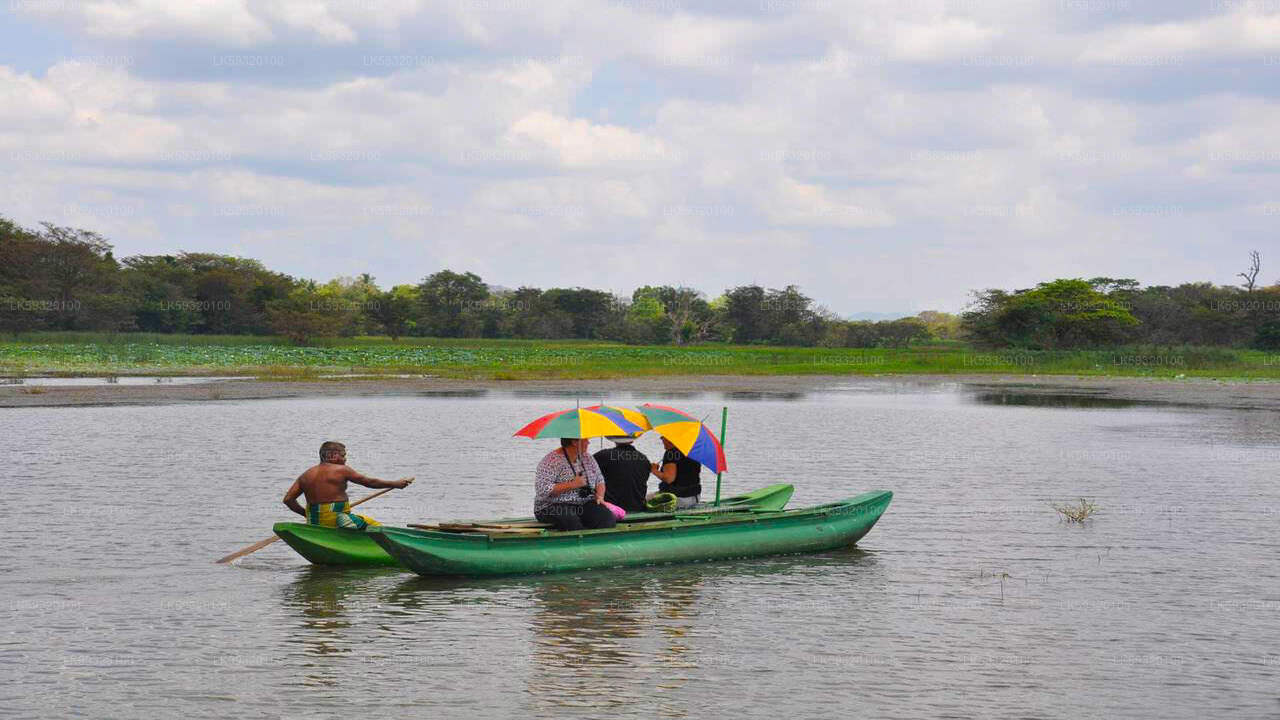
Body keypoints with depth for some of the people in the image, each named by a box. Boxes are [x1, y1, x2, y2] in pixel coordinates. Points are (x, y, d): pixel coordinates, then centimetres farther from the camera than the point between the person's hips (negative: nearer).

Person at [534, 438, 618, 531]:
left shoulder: (587, 457, 13)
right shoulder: (551, 461, -9)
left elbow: (599, 480, 23)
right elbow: (542, 490, -19)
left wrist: (600, 496, 1)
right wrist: (571, 485, -19)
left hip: (585, 503, 5)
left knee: (608, 519, -26)